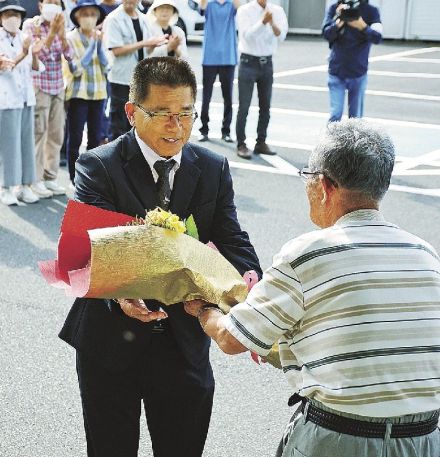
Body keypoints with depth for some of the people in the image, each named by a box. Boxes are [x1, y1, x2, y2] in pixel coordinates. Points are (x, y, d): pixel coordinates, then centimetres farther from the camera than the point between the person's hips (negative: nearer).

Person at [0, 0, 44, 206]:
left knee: (27, 142, 6)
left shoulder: (24, 38, 10)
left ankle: (25, 186, 12)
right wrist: (23, 54, -27)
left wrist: (34, 55, -12)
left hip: (26, 98, 5)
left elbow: (36, 68, 9)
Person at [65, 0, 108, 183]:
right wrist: (91, 45, -16)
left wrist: (99, 44, -13)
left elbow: (106, 66, -1)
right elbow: (75, 68, -14)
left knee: (96, 138, 8)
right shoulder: (71, 38, -5)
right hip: (78, 93, -4)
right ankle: (74, 180, 4)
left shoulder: (100, 37, 7)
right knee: (75, 138, -2)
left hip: (98, 93, 4)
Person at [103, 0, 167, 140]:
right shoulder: (113, 19, -9)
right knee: (119, 125, 0)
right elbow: (116, 50, -17)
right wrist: (144, 43, -18)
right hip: (121, 79, -6)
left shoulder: (143, 19, 11)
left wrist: (155, 44, -8)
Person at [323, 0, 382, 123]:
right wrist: (339, 21, -28)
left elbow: (377, 38, -11)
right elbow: (326, 34, -10)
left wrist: (362, 26, -28)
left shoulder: (371, 11, -4)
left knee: (355, 117, 5)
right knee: (335, 115, -4)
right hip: (336, 71, 0)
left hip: (358, 72, 0)